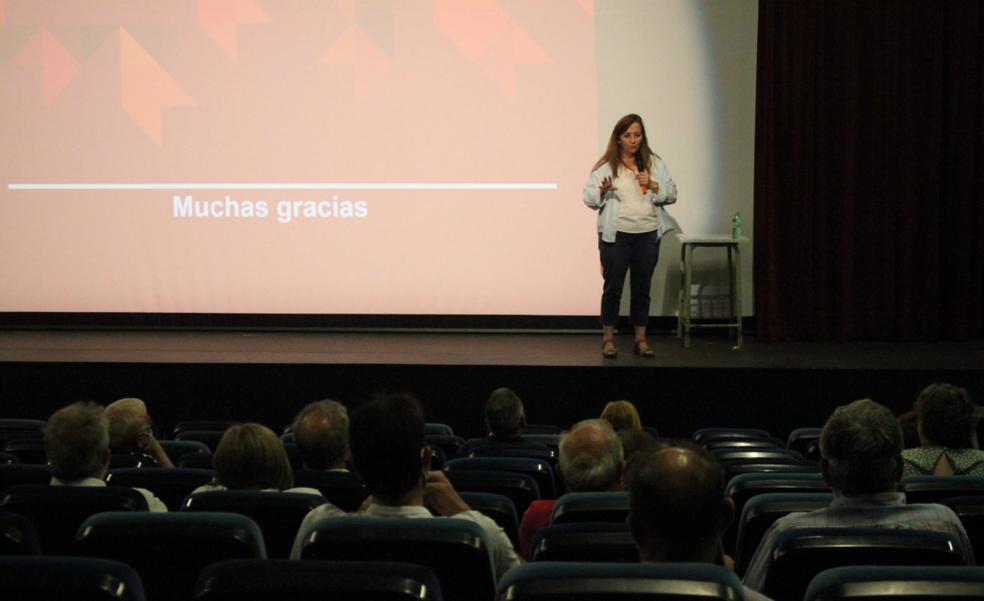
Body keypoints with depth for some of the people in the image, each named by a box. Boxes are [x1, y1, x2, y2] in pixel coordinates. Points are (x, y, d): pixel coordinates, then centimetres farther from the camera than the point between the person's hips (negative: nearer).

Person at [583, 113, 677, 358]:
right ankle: (608, 338, 12)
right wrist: (602, 190, -23)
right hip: (616, 236, -3)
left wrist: (652, 185, -9)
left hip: (648, 235, 3)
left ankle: (641, 339, 17)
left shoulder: (654, 163, 7)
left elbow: (671, 194, 8)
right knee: (613, 287, 3)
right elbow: (588, 197, -3)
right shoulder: (606, 165, -1)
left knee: (642, 288, 9)